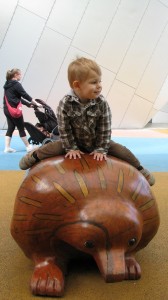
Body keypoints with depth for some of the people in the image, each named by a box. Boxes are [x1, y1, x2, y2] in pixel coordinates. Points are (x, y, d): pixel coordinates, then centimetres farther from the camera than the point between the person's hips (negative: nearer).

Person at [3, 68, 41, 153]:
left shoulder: (7, 85, 17)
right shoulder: (16, 84, -10)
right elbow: (25, 95, -12)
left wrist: (28, 104, 19)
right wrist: (36, 103, -5)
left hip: (7, 109, 8)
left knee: (10, 128, 9)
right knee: (21, 128, 1)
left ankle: (7, 147, 6)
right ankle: (28, 146, 12)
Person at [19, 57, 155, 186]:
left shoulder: (102, 103, -26)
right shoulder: (65, 104, -29)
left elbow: (105, 128, -17)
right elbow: (64, 129, -19)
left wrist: (101, 149, -15)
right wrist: (71, 148, -14)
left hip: (97, 141, 1)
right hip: (75, 141, 0)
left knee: (123, 152, -6)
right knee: (49, 149, -5)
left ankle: (140, 169, 19)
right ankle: (34, 156, 28)